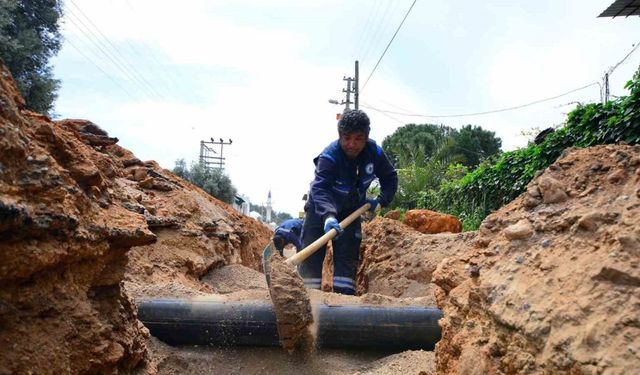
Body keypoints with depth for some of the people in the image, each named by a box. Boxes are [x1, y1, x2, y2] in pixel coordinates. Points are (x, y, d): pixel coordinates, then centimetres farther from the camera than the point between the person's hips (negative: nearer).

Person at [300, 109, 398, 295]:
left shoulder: (375, 153, -17)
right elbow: (319, 189, -45)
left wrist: (381, 200, -14)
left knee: (348, 258, 0)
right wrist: (328, 216, -62)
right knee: (311, 257, -5)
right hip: (321, 209, -3)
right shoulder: (329, 156, -31)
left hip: (351, 210, 3)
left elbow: (390, 177, 1)